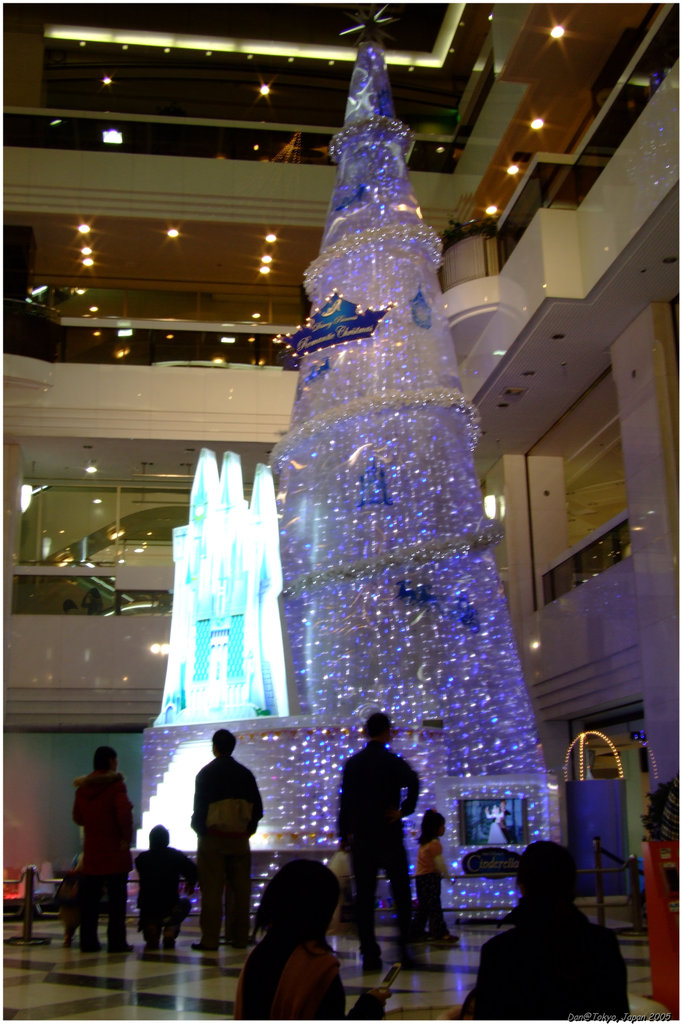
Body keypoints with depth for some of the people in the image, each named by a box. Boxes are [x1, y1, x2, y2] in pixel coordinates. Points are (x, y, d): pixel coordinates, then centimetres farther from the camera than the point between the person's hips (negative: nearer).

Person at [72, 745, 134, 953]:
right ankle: (116, 942, 0)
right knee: (116, 898, 0)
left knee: (89, 898, 10)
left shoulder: (82, 787, 8)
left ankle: (88, 942, 12)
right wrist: (127, 838, -8)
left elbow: (77, 817, 14)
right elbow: (124, 814, -21)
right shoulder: (116, 785, -10)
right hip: (114, 851, -5)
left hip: (91, 852, 5)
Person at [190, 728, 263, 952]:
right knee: (240, 889, 9)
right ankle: (239, 937, 12)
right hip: (239, 840, 4)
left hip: (213, 839, -3)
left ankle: (210, 939, -2)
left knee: (212, 890, -2)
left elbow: (199, 807, -6)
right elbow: (257, 809, 8)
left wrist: (199, 829, 8)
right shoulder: (245, 774, 8)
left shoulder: (206, 773, -3)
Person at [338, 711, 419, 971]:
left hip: (361, 839, 3)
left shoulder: (352, 763, 7)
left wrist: (344, 835, 14)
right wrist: (404, 811, -14)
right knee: (401, 892, 8)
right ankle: (405, 943, 0)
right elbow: (413, 783, -25)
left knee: (364, 896, 4)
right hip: (389, 836, -3)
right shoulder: (393, 761, -5)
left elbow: (345, 801, 8)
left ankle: (369, 954, 2)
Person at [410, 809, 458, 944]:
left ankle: (416, 932, 17)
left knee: (422, 906, 14)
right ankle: (440, 934, -1)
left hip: (419, 877, 9)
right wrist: (446, 875, -1)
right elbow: (440, 863, -17)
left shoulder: (422, 842, 12)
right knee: (434, 907, -4)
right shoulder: (434, 844, -17)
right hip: (431, 877, -9)